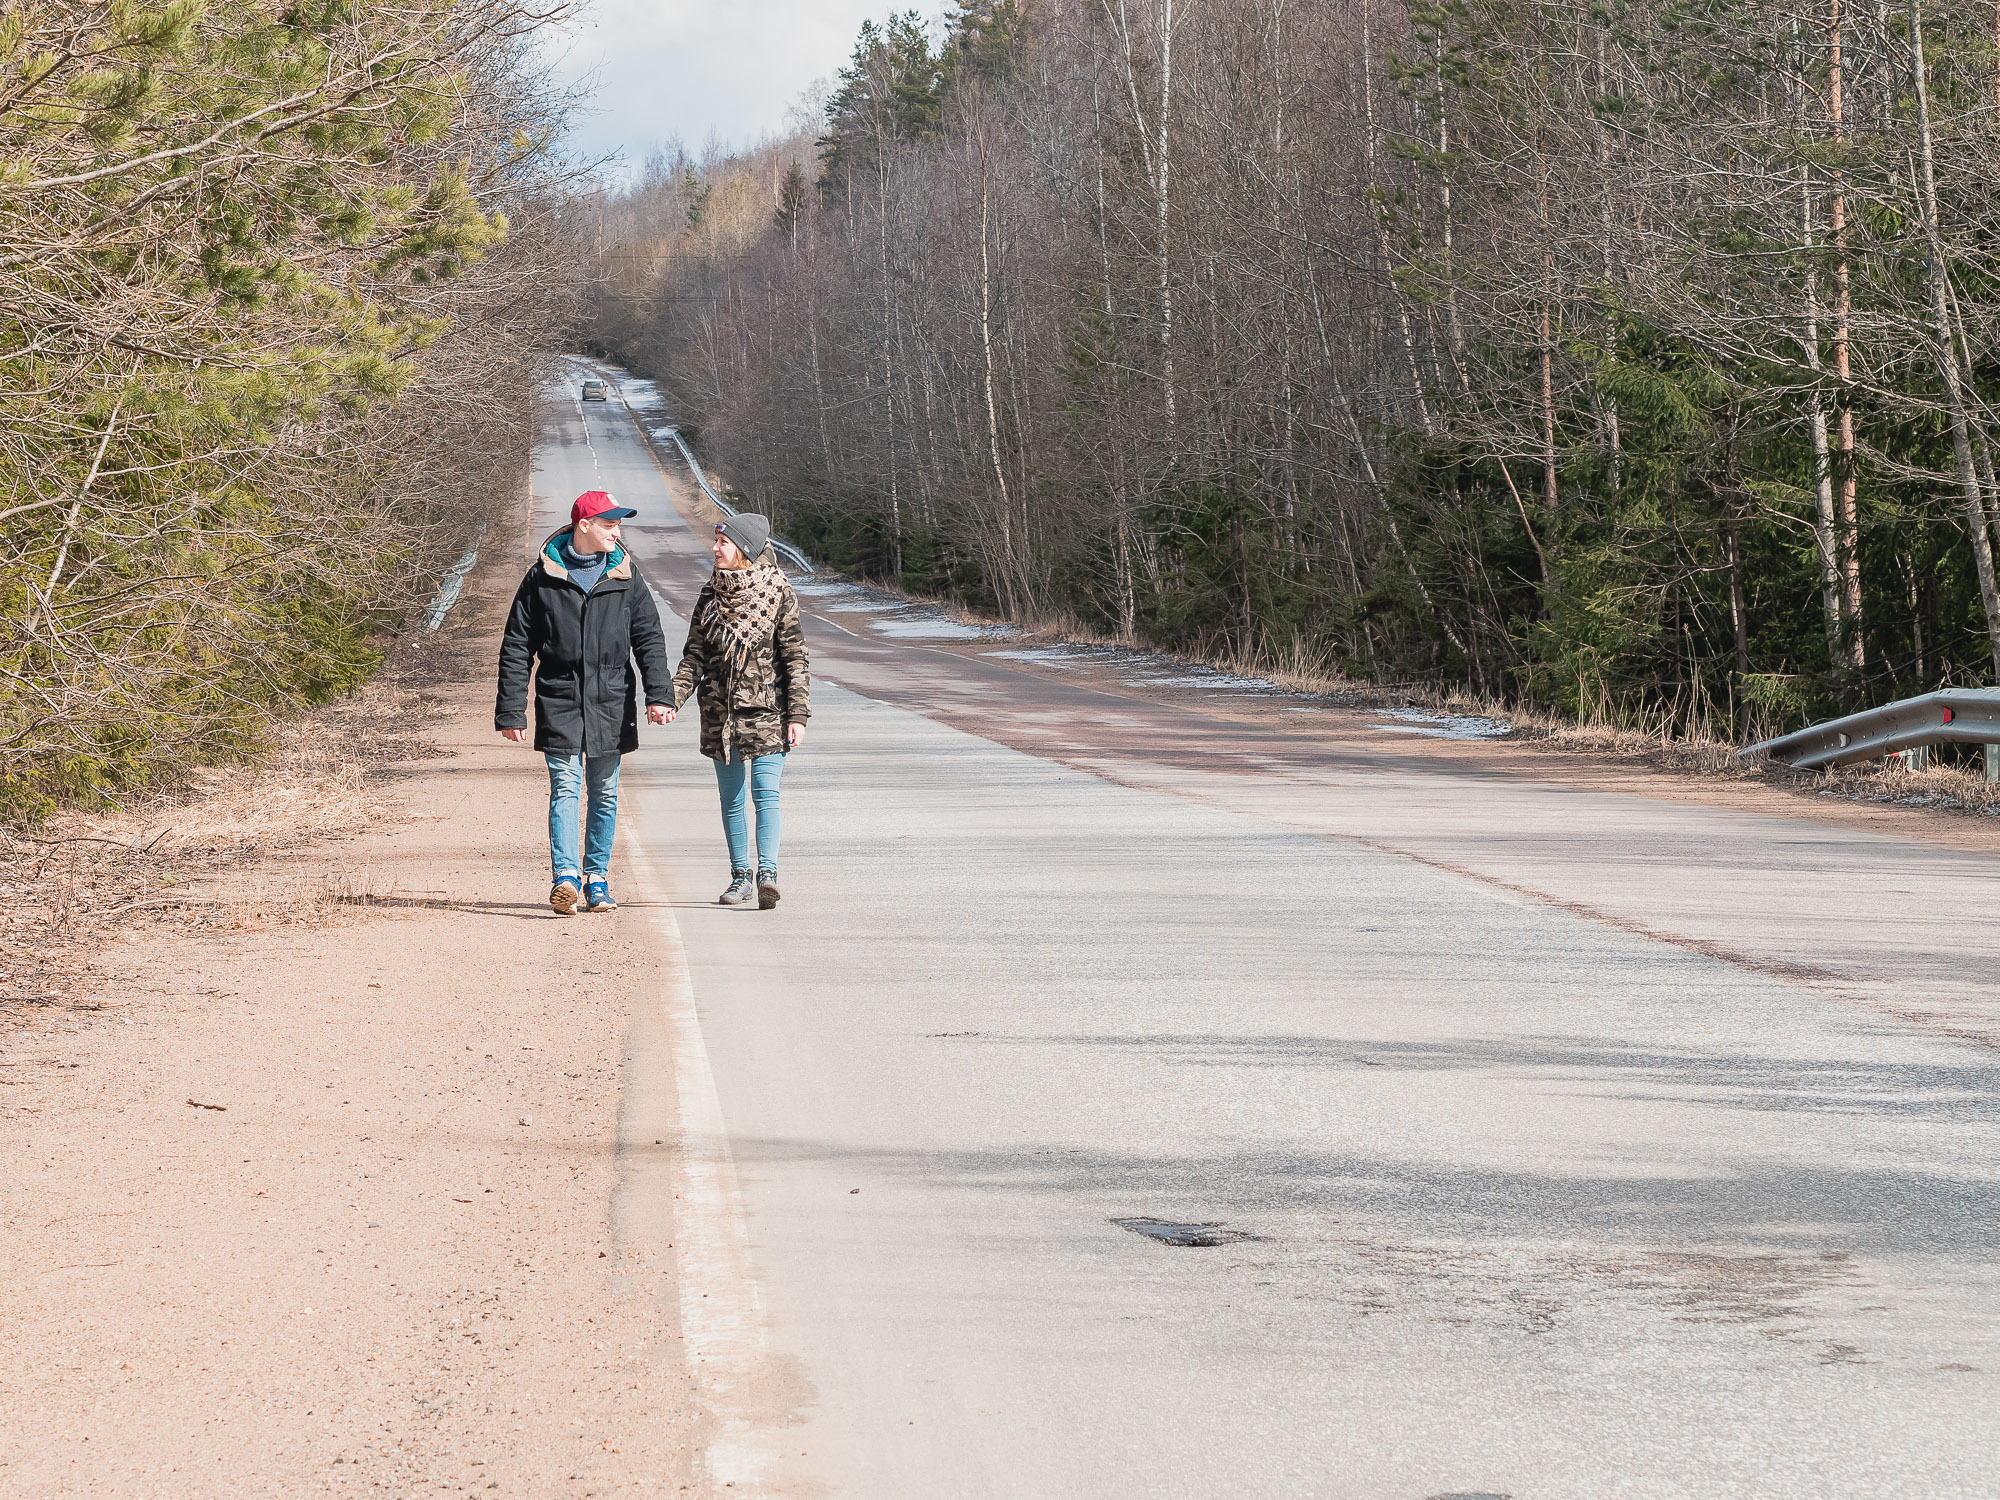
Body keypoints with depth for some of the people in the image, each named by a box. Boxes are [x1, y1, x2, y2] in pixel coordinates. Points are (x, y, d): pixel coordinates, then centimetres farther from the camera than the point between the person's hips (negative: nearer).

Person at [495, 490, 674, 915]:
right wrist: (511, 711, -2)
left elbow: (649, 638, 7)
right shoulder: (543, 577, -1)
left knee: (604, 792, 8)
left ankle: (597, 877, 18)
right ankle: (566, 876, -20)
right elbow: (516, 648, 2)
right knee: (565, 788, -12)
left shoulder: (625, 576, 6)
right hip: (559, 703, -3)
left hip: (611, 704, 3)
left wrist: (659, 693, -7)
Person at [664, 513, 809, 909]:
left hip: (767, 710, -4)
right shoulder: (710, 595, 6)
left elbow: (795, 658, -5)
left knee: (765, 791, -15)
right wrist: (672, 698, -9)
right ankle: (741, 877, 17)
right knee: (731, 798, 9)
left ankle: (767, 873, -22)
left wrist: (797, 715, -10)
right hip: (721, 712, 4)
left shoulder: (778, 594, -6)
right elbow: (695, 655, 6)